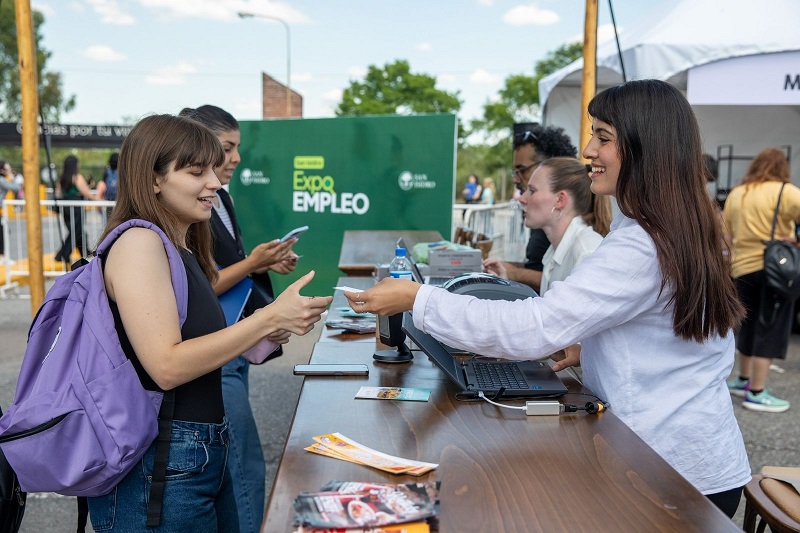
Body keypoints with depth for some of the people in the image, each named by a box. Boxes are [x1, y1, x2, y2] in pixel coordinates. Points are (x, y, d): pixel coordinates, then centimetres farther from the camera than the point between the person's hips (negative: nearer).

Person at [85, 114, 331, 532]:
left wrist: (266, 332, 1)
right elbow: (167, 367, -23)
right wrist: (270, 317, -22)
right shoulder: (138, 242, -16)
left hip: (204, 451, 9)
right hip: (159, 469, -9)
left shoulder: (182, 247, 11)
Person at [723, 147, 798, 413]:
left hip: (742, 269, 6)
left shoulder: (735, 194, 9)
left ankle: (743, 380, 31)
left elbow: (726, 236, 13)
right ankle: (756, 394, 4)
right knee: (769, 330, 1)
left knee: (749, 326, 19)